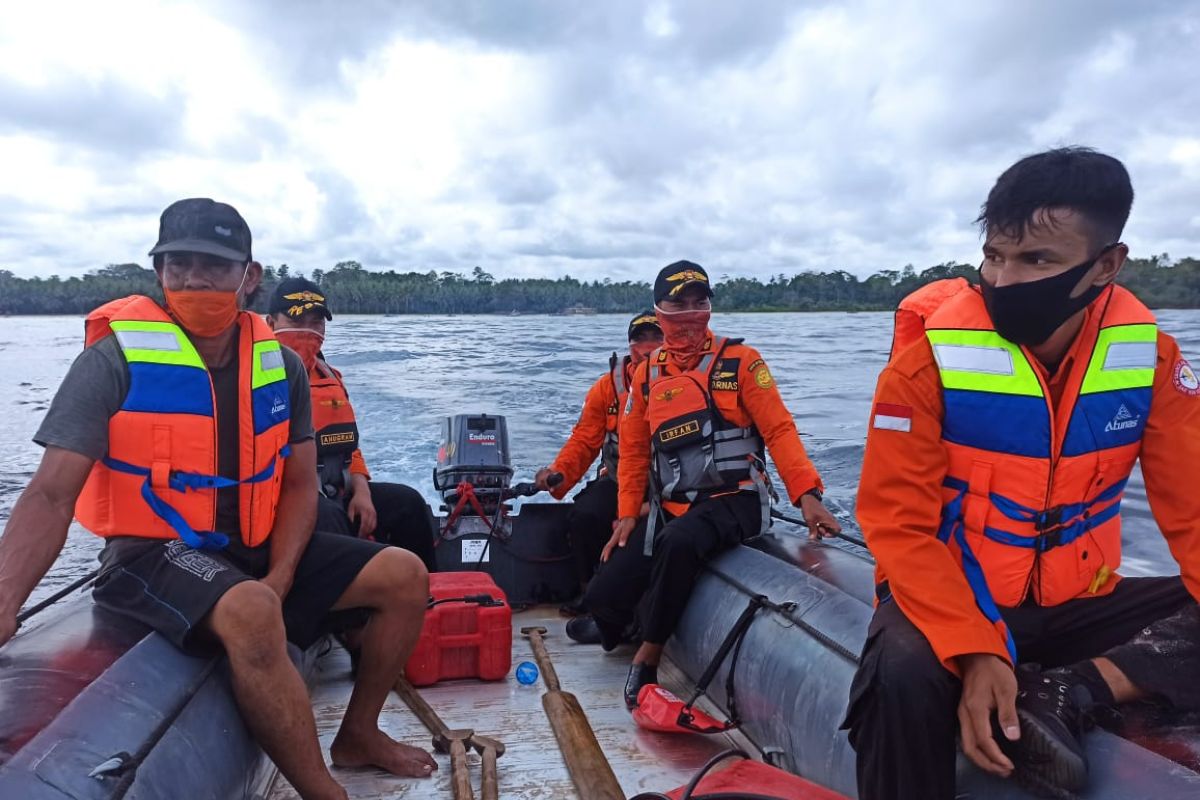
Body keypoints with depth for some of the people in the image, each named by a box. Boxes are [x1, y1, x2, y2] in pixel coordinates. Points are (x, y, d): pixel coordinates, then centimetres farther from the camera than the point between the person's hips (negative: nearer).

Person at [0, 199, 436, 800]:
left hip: (256, 545, 6)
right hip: (154, 550, -5)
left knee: (405, 576, -3)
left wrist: (279, 579, -10)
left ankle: (358, 736, 16)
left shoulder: (281, 366, 1)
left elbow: (298, 484, 5)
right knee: (251, 612, -38)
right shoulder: (118, 358, -12)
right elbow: (51, 495, -17)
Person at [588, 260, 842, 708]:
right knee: (604, 596, -6)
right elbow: (633, 450, 13)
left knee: (678, 541, -37)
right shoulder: (646, 375, 10)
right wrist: (628, 514, 4)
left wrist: (806, 493, -20)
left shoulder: (740, 361, -2)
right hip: (670, 507, 5)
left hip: (734, 500, -4)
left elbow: (779, 430, -7)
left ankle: (648, 656, -17)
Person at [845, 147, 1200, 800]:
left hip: (1076, 603, 5)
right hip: (952, 597, -4)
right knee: (905, 676, -34)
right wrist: (975, 650, -30)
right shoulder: (930, 358, -18)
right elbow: (900, 529, -17)